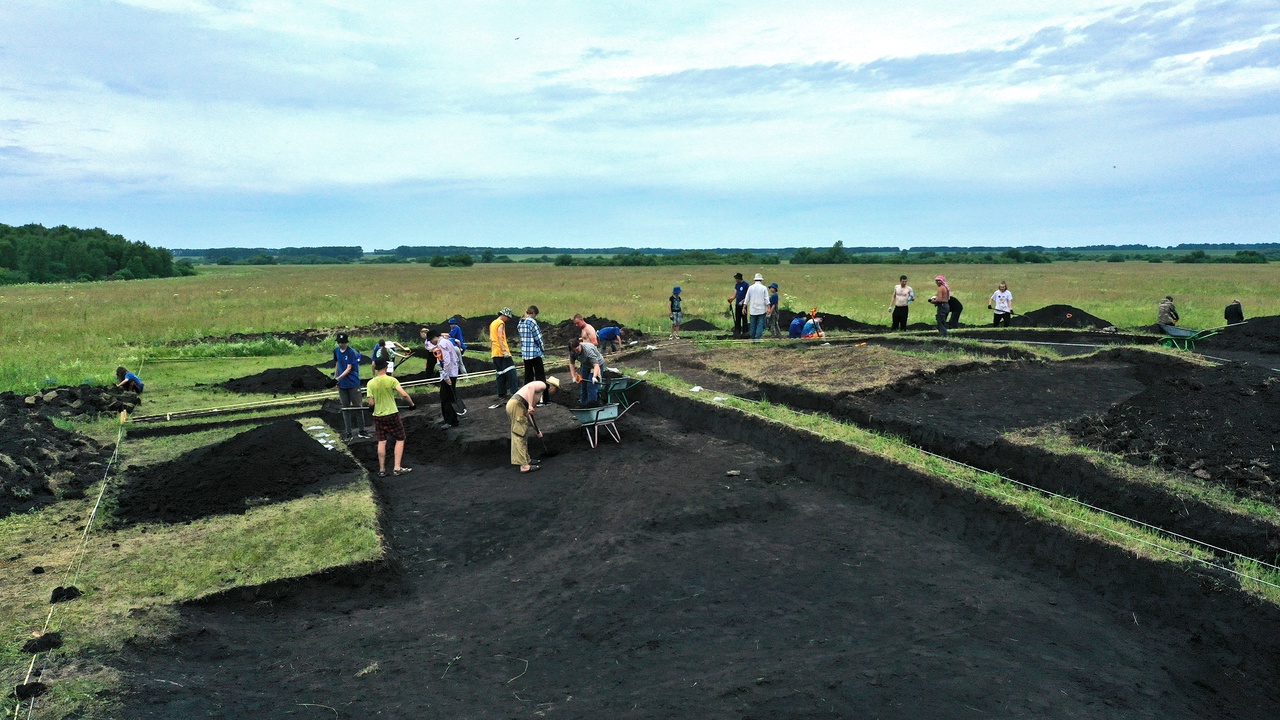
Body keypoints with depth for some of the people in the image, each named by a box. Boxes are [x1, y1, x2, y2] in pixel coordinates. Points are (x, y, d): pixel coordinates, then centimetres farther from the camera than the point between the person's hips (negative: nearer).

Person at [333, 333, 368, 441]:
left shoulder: (351, 352, -13)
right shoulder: (336, 351, 5)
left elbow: (349, 368, -17)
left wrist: (339, 378, -26)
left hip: (353, 384, -5)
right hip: (342, 385, 5)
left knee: (358, 407, 3)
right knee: (345, 409, 7)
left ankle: (361, 431, 14)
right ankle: (348, 433, 12)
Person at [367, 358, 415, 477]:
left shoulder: (371, 383, -4)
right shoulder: (391, 380, -11)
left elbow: (371, 403, -4)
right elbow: (404, 394, -18)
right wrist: (412, 404, -2)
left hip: (378, 415, 3)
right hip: (392, 414, -3)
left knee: (381, 442, 10)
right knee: (400, 440, 8)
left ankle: (382, 470, 13)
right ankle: (397, 468, 2)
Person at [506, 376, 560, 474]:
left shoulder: (541, 394, 29)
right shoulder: (542, 385, 4)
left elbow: (528, 414, 29)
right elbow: (530, 387, -20)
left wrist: (536, 430, 31)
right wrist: (530, 405, -23)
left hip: (513, 405, 10)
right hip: (516, 405, -10)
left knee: (523, 435, 19)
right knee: (520, 436, -7)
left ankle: (526, 460, 29)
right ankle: (524, 465, -5)